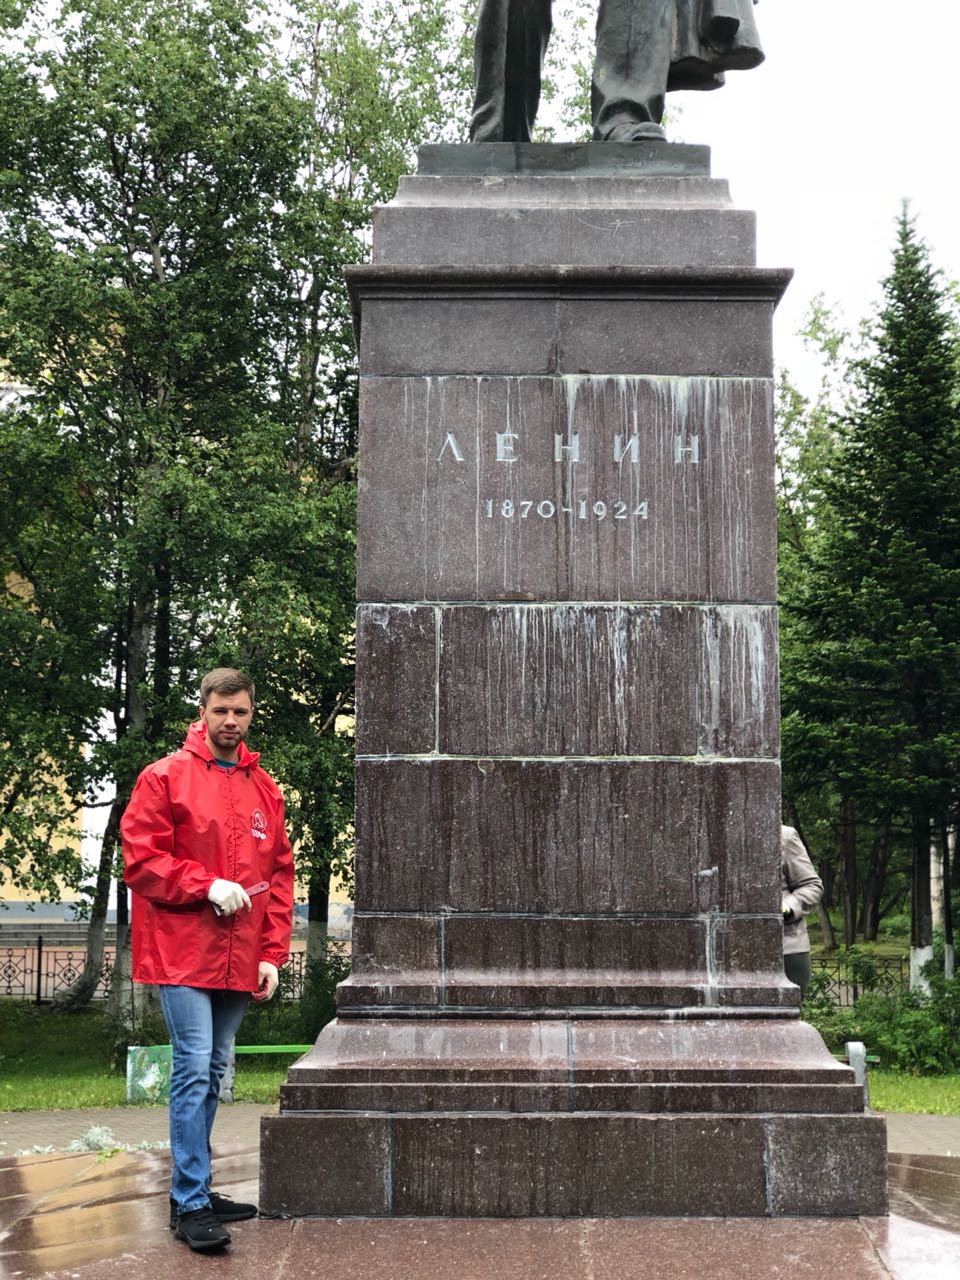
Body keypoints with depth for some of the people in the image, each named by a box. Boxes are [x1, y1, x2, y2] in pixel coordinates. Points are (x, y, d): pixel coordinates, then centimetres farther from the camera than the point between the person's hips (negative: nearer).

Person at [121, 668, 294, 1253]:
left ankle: (195, 1190, 25)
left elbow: (281, 875, 12)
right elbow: (140, 856, -8)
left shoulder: (266, 789, 11)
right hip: (182, 952, -5)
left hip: (239, 960, 6)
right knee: (195, 1068, -10)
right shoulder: (166, 777, -3)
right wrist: (207, 886, -17)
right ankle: (190, 1205, -3)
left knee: (213, 1073, 13)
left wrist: (273, 954, 5)